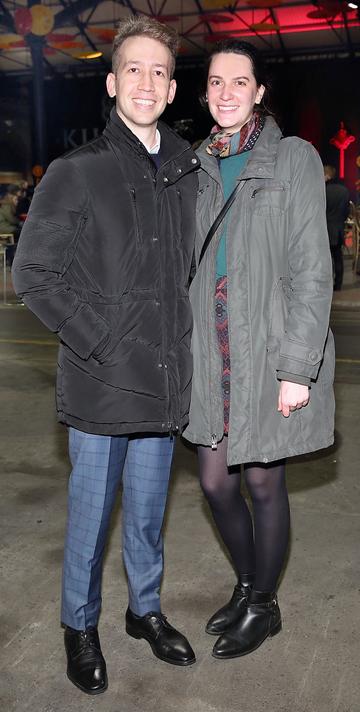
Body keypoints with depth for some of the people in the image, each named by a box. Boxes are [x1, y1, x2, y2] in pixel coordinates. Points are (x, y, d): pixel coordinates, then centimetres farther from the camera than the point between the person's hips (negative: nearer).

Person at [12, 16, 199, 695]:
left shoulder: (187, 173, 9)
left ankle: (146, 609, 40)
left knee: (147, 513, 18)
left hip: (165, 382, 4)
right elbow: (33, 273, -8)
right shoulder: (77, 172, -6)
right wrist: (99, 342, -13)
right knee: (91, 512, 10)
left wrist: (178, 341, 6)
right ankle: (80, 626, 33)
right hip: (101, 384, -4)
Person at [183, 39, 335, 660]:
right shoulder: (198, 166, 10)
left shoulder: (294, 159, -4)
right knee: (215, 482, 11)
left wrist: (296, 368, -15)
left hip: (269, 351, -4)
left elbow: (311, 270, -9)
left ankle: (262, 607, 32)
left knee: (263, 484, 8)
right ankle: (246, 585, 38)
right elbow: (189, 269, 13)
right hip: (212, 353, 5)